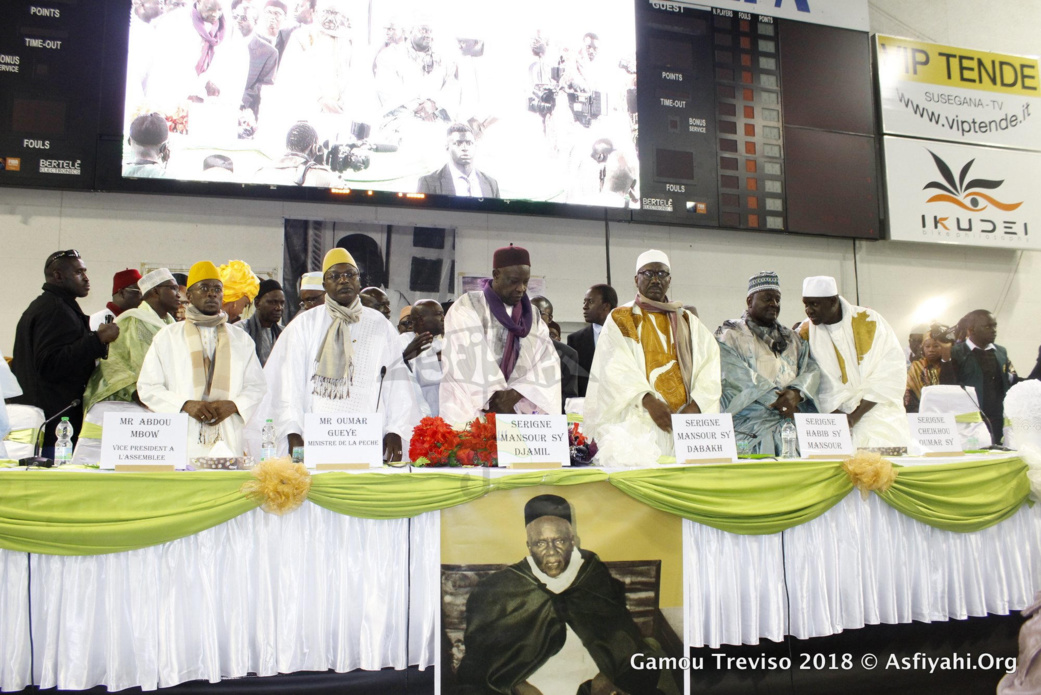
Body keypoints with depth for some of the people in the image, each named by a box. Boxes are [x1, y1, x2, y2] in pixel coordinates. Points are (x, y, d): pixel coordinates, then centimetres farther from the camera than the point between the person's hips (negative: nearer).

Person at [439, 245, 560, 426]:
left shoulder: (533, 318, 12)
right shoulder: (468, 308, -1)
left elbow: (547, 365, -1)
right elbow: (470, 362, -12)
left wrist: (514, 395, -16)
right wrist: (498, 400, -15)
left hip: (517, 414, 4)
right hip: (470, 413, -4)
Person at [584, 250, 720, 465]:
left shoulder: (687, 321, 20)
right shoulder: (620, 319, 9)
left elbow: (710, 361, 7)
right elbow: (618, 368, -6)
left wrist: (696, 404, -10)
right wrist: (649, 401, -21)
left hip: (686, 422, 3)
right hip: (638, 421, -3)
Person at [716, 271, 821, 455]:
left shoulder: (792, 338, 23)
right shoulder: (730, 335, 5)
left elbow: (811, 369, 9)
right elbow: (738, 375, -9)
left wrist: (796, 392, -13)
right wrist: (776, 400, -18)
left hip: (794, 420, 4)